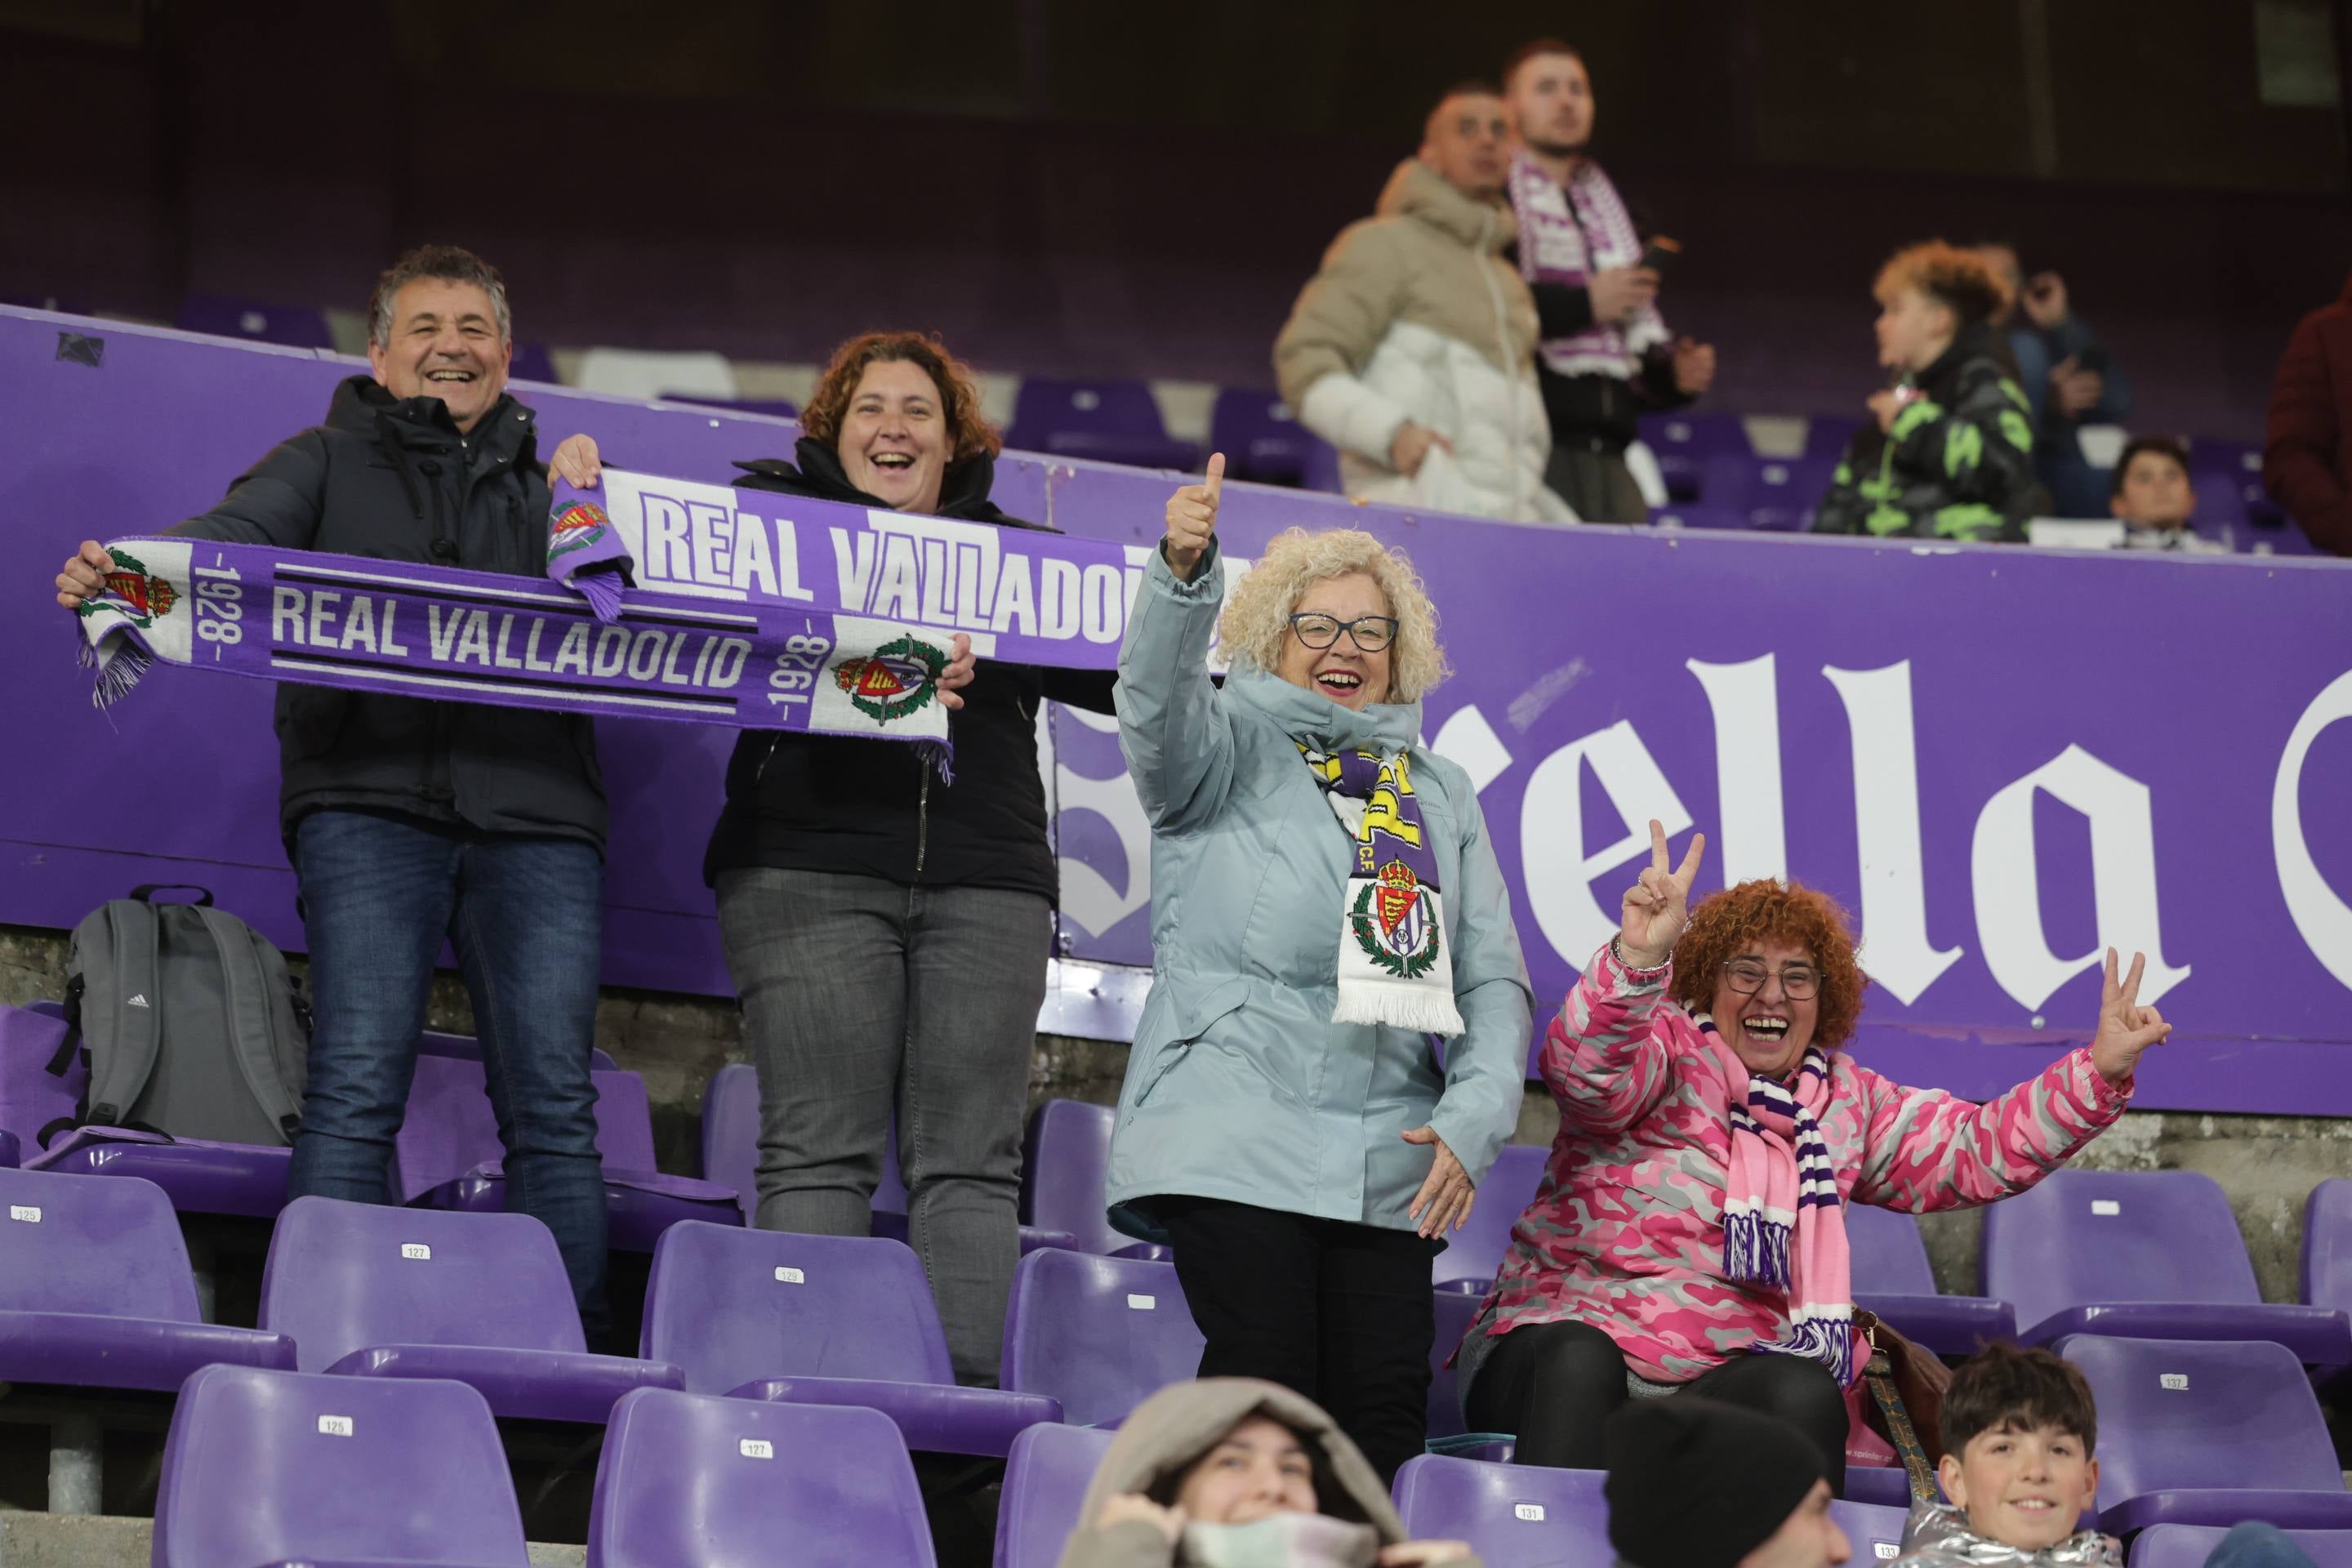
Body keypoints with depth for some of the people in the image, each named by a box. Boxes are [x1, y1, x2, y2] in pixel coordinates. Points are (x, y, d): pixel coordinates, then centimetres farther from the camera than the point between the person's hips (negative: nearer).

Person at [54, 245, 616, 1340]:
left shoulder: (555, 487, 25)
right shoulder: (331, 464, 18)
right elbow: (232, 536, -1)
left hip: (534, 809, 2)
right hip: (371, 798, -2)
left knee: (552, 1106, -6)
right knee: (354, 1090, -14)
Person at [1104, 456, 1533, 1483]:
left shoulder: (1441, 796, 20)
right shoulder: (1235, 747, 9)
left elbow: (1495, 978, 14)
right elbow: (1157, 702, -15)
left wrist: (1470, 1125, -2)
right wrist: (1184, 573, -35)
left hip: (1387, 1161, 4)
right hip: (1237, 1139, -4)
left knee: (1386, 1413, -5)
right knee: (1265, 1392, -14)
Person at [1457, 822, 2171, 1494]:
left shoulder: (1845, 1100, 18)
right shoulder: (1665, 1053, 2)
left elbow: (1977, 1149, 15)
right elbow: (1587, 1071, -20)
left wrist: (2100, 1071, 2)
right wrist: (1637, 958, -40)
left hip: (1729, 1373, 3)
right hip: (1573, 1329, -3)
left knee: (1806, 1393, -30)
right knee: (1581, 1362, -38)